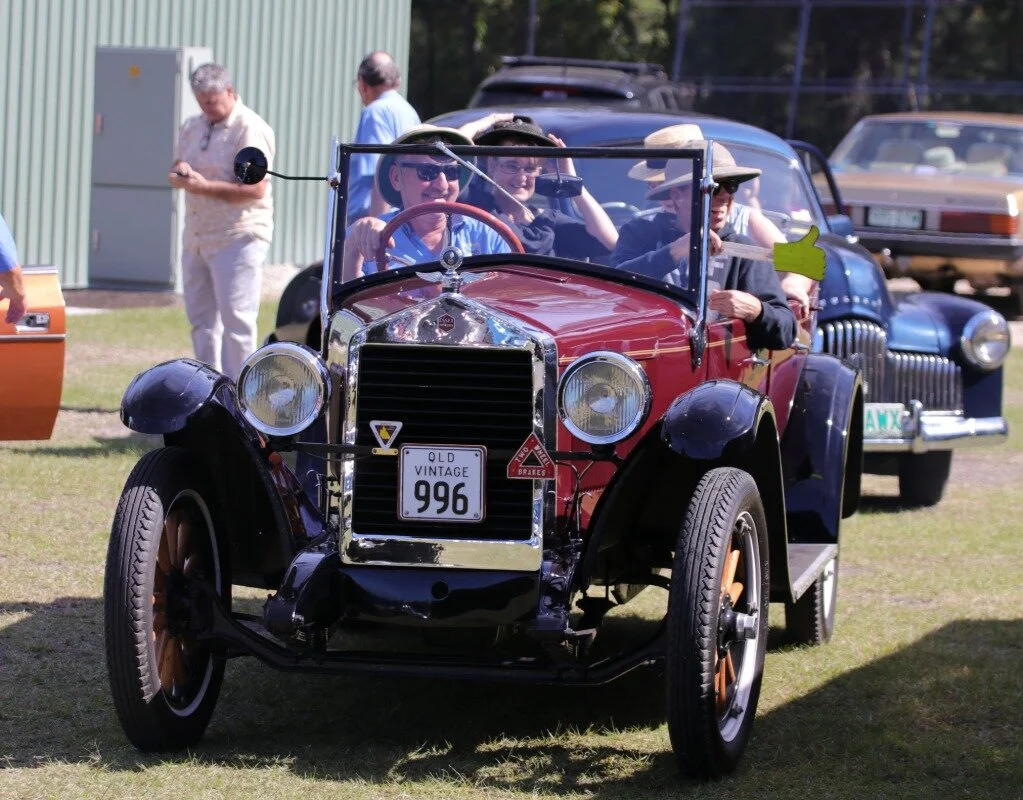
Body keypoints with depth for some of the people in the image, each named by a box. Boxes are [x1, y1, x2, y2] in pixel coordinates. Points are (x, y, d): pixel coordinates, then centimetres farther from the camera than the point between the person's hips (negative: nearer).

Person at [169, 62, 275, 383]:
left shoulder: (250, 129, -11)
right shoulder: (192, 127, 15)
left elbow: (255, 189, -17)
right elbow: (177, 166, 23)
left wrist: (205, 187, -21)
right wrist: (180, 172, -2)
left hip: (237, 237, -8)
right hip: (197, 237, 8)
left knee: (236, 320, -8)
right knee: (201, 319, 11)